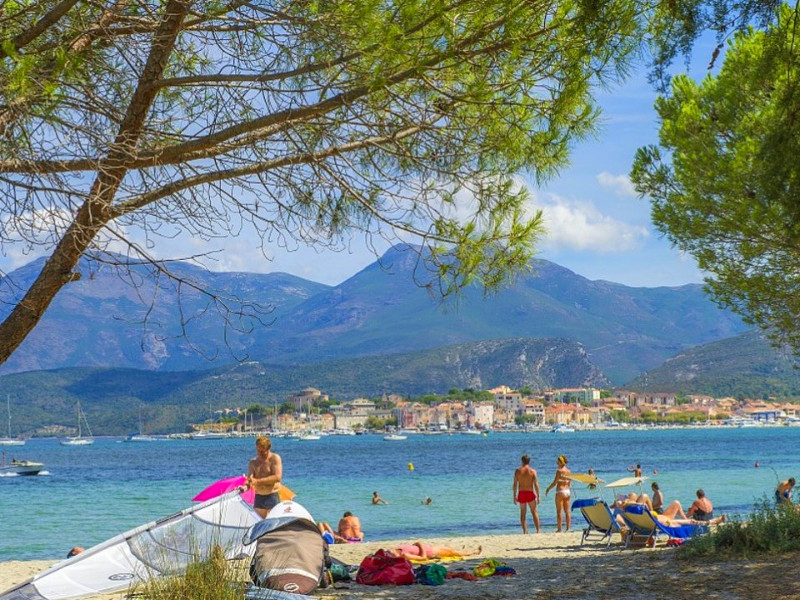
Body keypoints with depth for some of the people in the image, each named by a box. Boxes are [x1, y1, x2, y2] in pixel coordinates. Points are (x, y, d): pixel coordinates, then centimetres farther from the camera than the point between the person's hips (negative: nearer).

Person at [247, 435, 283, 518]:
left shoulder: (275, 458, -3)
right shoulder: (253, 462, 11)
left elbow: (278, 477, -15)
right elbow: (249, 479, 3)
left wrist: (258, 481, -19)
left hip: (272, 497, -5)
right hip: (259, 497, 5)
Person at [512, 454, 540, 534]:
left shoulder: (518, 471, -1)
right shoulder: (533, 471, -5)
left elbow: (515, 484, -2)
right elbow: (536, 484, -8)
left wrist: (514, 496, 6)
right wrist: (538, 496, -1)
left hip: (521, 494, 1)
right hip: (530, 493, -1)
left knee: (523, 513, 10)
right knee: (534, 512, 11)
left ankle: (525, 531, 6)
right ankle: (538, 530, 5)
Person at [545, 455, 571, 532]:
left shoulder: (559, 471, -11)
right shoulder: (568, 471, 8)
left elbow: (554, 483, -12)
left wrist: (548, 489, 0)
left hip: (560, 491, -7)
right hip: (567, 491, 7)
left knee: (559, 511, -3)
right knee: (567, 511, 9)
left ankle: (559, 529, -4)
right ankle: (568, 528, 9)